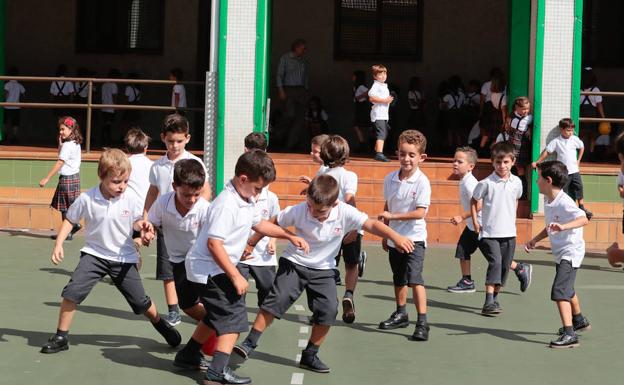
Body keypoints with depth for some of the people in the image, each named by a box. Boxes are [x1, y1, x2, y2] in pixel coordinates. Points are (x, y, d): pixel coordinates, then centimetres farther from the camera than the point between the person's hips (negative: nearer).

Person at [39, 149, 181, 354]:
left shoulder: (131, 201, -11)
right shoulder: (86, 199, -14)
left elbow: (136, 221, 6)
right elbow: (70, 220, -1)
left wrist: (143, 226, -17)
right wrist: (58, 244, -10)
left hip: (124, 258, 1)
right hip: (94, 254, -1)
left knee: (141, 302, 6)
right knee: (72, 291, -17)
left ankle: (160, 323, 38)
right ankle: (61, 337, -1)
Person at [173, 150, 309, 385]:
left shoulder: (246, 202, 7)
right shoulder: (226, 205, -25)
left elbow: (258, 224, 28)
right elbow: (214, 244, -28)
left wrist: (290, 236, 25)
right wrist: (236, 276, -25)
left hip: (214, 270, 10)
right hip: (209, 269, -10)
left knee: (217, 315, 24)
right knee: (233, 316, -11)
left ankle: (188, 355, 38)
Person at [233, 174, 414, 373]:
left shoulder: (346, 213, -21)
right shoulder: (298, 211, -21)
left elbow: (372, 224, -23)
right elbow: (271, 224, -8)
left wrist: (395, 237, -38)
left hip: (323, 269, 2)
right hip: (294, 263, -2)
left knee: (328, 310, -9)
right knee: (277, 299, -15)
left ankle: (310, 356, 8)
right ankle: (250, 343, -4)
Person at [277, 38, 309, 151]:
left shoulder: (303, 61, 17)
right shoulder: (285, 58, 3)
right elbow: (279, 75, -1)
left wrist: (306, 91, 10)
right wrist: (281, 91, -10)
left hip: (301, 91, 5)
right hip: (289, 90, -5)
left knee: (299, 118, -4)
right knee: (290, 115, -18)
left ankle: (291, 144, -2)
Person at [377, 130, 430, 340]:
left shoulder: (422, 182, -15)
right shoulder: (390, 179, 2)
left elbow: (420, 212, -21)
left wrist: (392, 216, -21)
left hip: (414, 238, -6)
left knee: (414, 278, -17)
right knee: (398, 279, 19)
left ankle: (422, 322, -16)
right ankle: (401, 314, 36)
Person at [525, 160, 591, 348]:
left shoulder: (564, 203, -25)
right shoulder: (548, 202, 4)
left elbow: (584, 219, -39)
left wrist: (564, 226, -52)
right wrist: (535, 239, 7)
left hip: (571, 252, -11)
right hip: (561, 253, 11)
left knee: (559, 291, -22)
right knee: (567, 289, 30)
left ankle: (570, 335, -25)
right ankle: (579, 321, 53)